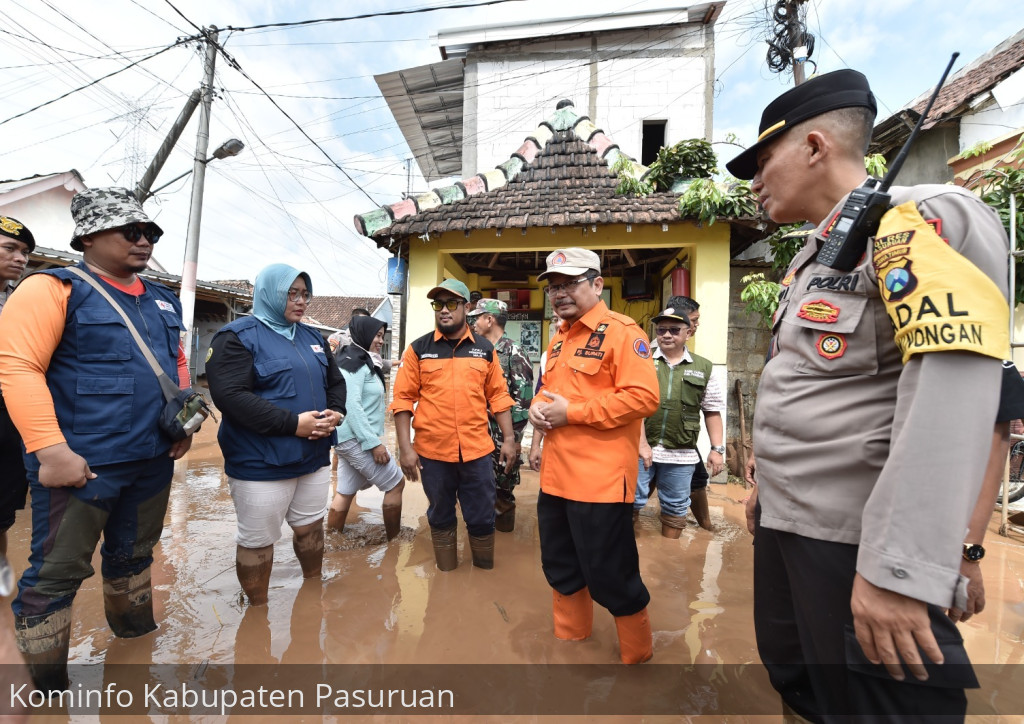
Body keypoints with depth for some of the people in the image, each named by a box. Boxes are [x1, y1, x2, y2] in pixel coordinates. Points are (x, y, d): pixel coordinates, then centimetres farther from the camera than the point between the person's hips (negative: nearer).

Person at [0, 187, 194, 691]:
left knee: (133, 554, 22)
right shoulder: (53, 289, -8)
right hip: (83, 462, -6)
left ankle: (136, 635, 42)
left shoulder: (163, 301, 12)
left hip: (153, 461, 6)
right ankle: (46, 688, 25)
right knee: (56, 572, 6)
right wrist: (50, 449, -22)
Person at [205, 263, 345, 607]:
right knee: (257, 541, 10)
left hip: (314, 458, 6)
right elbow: (229, 395, -22)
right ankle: (258, 610, 32)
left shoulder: (312, 337, 13)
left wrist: (335, 412, -5)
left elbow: (335, 382, 17)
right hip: (261, 463, -6)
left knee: (310, 527, 20)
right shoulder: (238, 336, -9)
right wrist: (292, 423, -23)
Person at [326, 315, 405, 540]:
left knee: (345, 492, 13)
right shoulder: (354, 362, -14)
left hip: (351, 438, 9)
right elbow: (351, 405, -22)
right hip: (356, 438, -9)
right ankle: (393, 540, 12)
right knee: (396, 483, 0)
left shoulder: (364, 362, 15)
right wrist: (374, 442, -23)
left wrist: (373, 438, 18)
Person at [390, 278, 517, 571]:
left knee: (482, 519, 12)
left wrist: (509, 439, 2)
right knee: (440, 518, 17)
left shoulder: (485, 349, 4)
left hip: (477, 450, 1)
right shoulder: (418, 349, -1)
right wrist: (405, 448, -8)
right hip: (432, 451, 0)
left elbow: (498, 396, 6)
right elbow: (403, 399, -3)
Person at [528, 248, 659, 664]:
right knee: (560, 568, 21)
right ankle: (570, 637, 44)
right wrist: (538, 407, 1)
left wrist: (572, 412, -19)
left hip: (600, 481, -8)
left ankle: (637, 654, 33)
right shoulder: (559, 339, 15)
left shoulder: (621, 332, -11)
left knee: (609, 576, 6)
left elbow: (643, 397, -21)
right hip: (555, 477, 9)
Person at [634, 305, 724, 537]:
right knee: (631, 501, 4)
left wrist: (717, 449, 4)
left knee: (675, 507, 14)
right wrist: (642, 443, -12)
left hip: (681, 454, 2)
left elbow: (712, 411, 10)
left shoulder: (703, 368, 6)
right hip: (641, 448, -2)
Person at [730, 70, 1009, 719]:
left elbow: (951, 402, -25)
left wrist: (897, 568, -28)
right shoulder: (812, 256, 15)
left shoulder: (923, 220, -12)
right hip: (786, 523, 9)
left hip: (858, 544, -8)